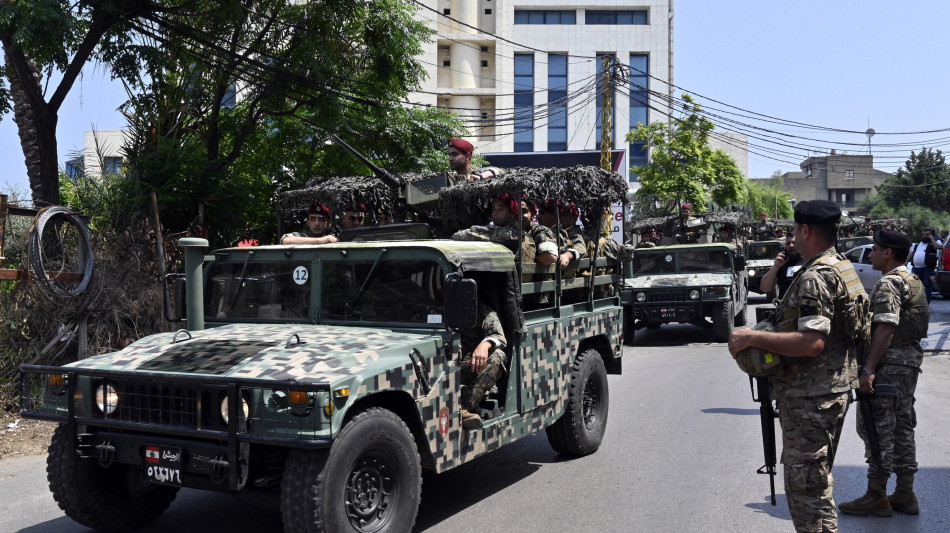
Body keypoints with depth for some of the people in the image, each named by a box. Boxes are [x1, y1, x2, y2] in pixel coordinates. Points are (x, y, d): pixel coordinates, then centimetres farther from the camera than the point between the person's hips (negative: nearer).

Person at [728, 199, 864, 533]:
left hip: (810, 397, -11)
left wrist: (751, 337, -25)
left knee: (806, 486, -2)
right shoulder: (843, 268, 11)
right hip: (835, 388, 11)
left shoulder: (815, 278, -21)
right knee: (818, 480, 23)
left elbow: (811, 342, -30)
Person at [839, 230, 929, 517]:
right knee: (902, 426, 14)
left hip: (890, 363, -10)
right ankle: (905, 494, 20)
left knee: (877, 427, -4)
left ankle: (876, 496, 2)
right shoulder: (914, 281, 16)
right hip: (912, 358, 10)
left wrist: (868, 369, -25)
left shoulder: (889, 283, -15)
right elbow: (911, 324, 19)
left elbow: (885, 328, -24)